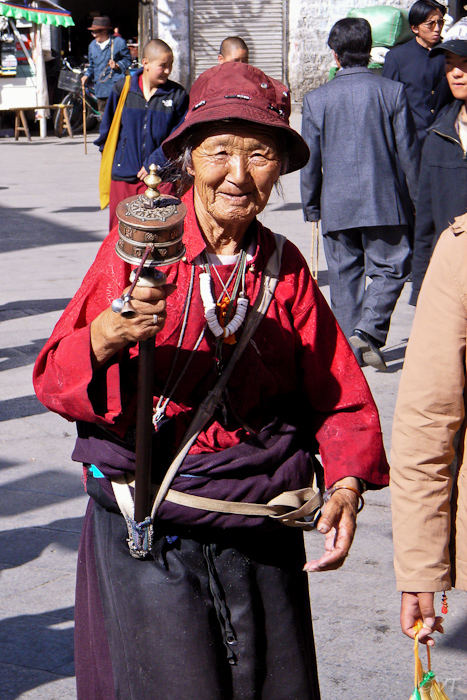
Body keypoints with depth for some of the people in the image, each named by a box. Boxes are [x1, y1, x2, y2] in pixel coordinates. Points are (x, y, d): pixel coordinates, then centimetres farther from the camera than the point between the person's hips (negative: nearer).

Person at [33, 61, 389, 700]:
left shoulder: (285, 267, 5)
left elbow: (338, 391, 10)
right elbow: (54, 379, -6)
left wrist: (347, 484, -7)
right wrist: (104, 338, -27)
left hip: (263, 538, 3)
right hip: (147, 534, -3)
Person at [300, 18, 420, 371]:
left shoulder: (317, 99, 0)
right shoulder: (393, 92, -4)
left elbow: (310, 160, 4)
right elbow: (408, 153, 0)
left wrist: (311, 206, 15)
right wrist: (416, 200, 10)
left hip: (336, 203, 2)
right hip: (383, 200, -2)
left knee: (344, 273, 11)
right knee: (390, 268, 6)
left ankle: (348, 345, 11)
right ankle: (367, 332, -13)